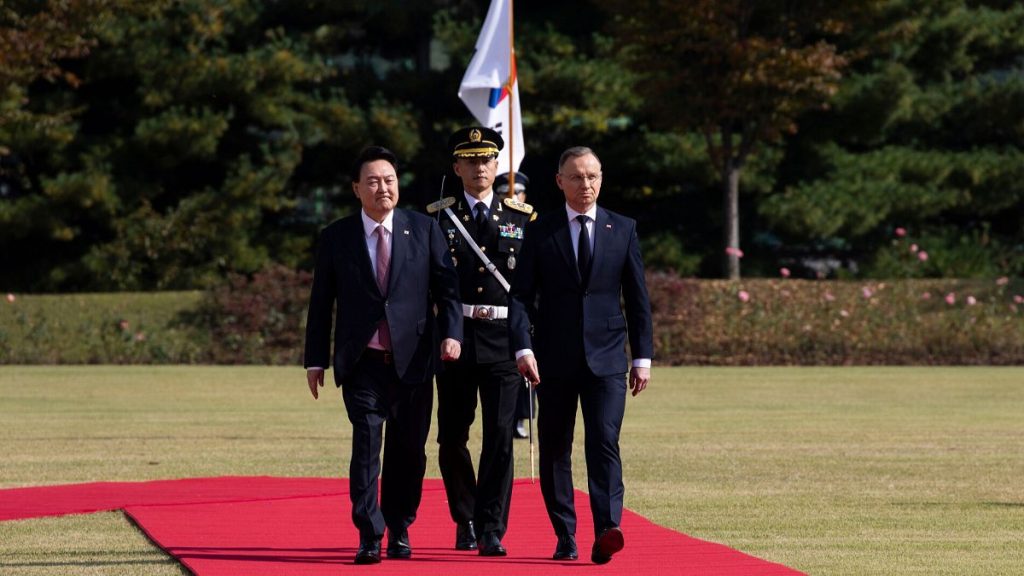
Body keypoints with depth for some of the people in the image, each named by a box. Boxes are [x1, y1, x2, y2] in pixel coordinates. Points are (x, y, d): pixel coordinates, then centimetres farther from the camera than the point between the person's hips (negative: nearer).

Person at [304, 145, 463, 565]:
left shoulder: (424, 230, 5)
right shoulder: (336, 237, 4)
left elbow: (447, 288, 4)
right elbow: (321, 302, 8)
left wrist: (452, 333, -12)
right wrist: (315, 359, 5)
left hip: (413, 359, 1)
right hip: (362, 361, -1)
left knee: (409, 450, 5)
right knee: (367, 444, -11)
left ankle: (399, 531, 21)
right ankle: (369, 536, -10)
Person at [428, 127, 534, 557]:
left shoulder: (522, 218, 8)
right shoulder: (437, 216, 6)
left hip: (504, 339, -1)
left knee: (500, 435, -9)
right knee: (452, 437, 6)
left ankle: (491, 531, -7)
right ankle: (465, 521, 25)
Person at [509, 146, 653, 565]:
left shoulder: (623, 230, 8)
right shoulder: (540, 232, 5)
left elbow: (637, 298, 10)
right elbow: (521, 294, 1)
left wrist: (643, 357, 5)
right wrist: (523, 348, -12)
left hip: (606, 357, -1)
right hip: (554, 358, 1)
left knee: (604, 443, -15)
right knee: (555, 451, 4)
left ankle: (606, 532, -24)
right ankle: (564, 537, 12)